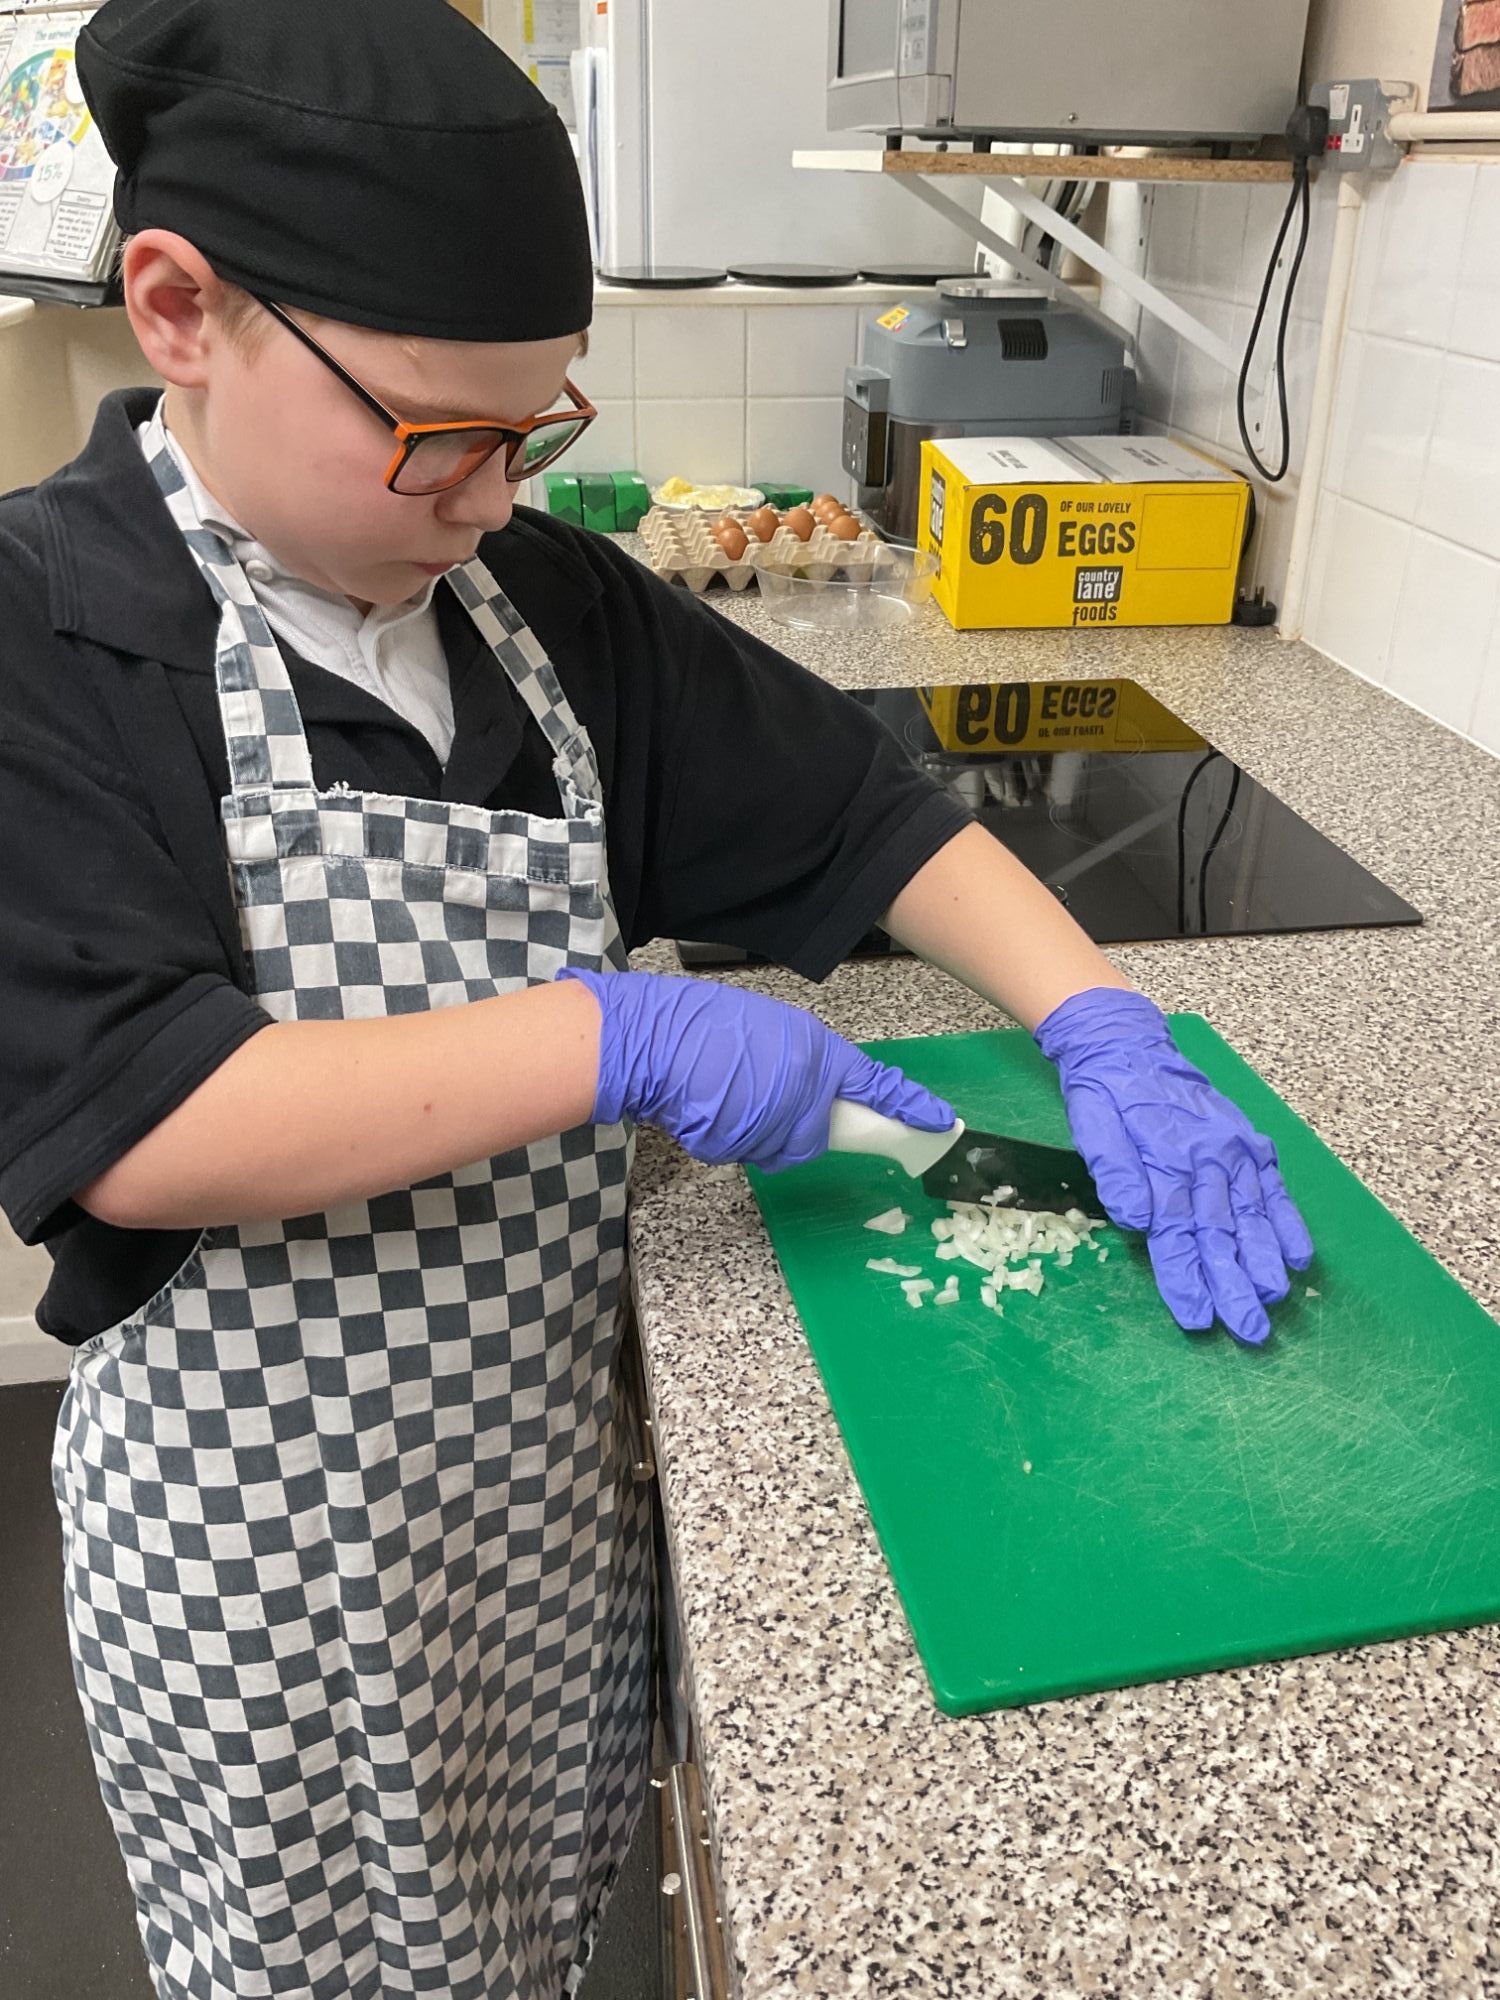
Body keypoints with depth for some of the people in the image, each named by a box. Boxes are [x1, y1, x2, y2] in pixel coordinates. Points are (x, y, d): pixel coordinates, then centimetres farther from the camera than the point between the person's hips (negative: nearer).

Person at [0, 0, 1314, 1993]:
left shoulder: (552, 601, -1)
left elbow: (851, 809, 2)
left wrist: (1103, 1027, -11)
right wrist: (625, 1038, -28)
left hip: (557, 1468, 5)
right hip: (269, 1544, -4)